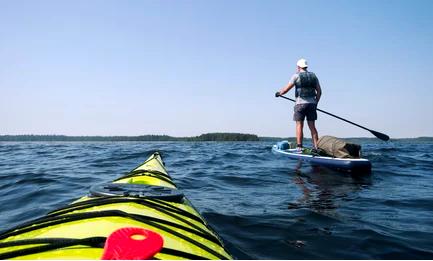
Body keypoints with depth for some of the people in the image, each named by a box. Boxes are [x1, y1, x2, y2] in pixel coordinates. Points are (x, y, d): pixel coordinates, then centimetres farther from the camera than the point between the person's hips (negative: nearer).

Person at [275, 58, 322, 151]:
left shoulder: (296, 76, -3)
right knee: (312, 126, 8)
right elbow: (319, 91, 12)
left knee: (299, 126, -3)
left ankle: (299, 147, -6)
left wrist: (279, 93, 13)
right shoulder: (313, 76, 13)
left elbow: (286, 89, -5)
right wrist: (316, 102, 20)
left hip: (300, 103, -5)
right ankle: (316, 147, 6)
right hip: (312, 103, 5)